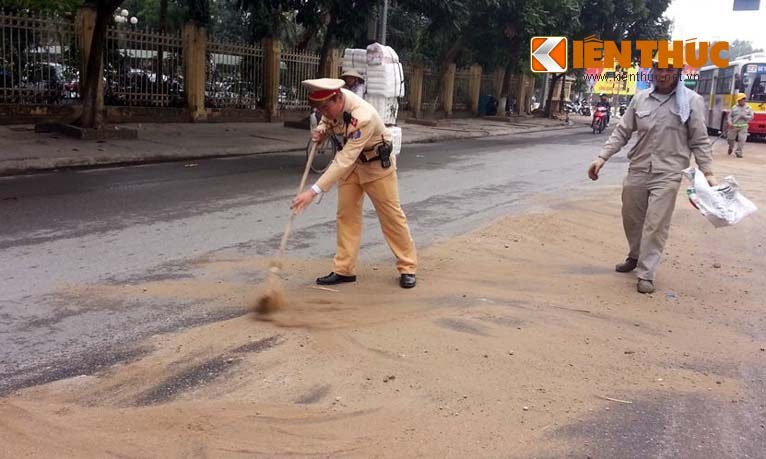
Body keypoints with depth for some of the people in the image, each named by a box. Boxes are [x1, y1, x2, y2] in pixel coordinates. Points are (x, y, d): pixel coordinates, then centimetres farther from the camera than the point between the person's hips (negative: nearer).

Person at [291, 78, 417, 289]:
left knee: (391, 215, 1)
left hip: (377, 163, -7)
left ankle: (408, 268, 14)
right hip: (351, 163, 7)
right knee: (346, 214, 3)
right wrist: (321, 129, -15)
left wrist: (314, 191, -44)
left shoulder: (363, 118, -38)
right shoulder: (333, 101, -16)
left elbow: (344, 160, -41)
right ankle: (344, 269, 8)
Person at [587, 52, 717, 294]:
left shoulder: (692, 101, -3)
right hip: (637, 170, 4)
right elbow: (622, 132, 7)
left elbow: (699, 141, 0)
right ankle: (635, 257, 39)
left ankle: (646, 273, 3)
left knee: (656, 225, -6)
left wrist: (708, 172, -7)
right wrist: (602, 158, -2)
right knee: (631, 219, 15)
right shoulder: (640, 98, 4)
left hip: (667, 174, -4)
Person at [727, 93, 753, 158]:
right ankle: (730, 147, 40)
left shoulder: (748, 108, 3)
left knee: (742, 139, -10)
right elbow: (730, 116, 5)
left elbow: (751, 117, 2)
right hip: (734, 126, 1)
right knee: (730, 138, 9)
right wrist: (730, 122, -11)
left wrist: (744, 116, -15)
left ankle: (738, 152, 1)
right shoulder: (734, 107, 4)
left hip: (743, 127, -1)